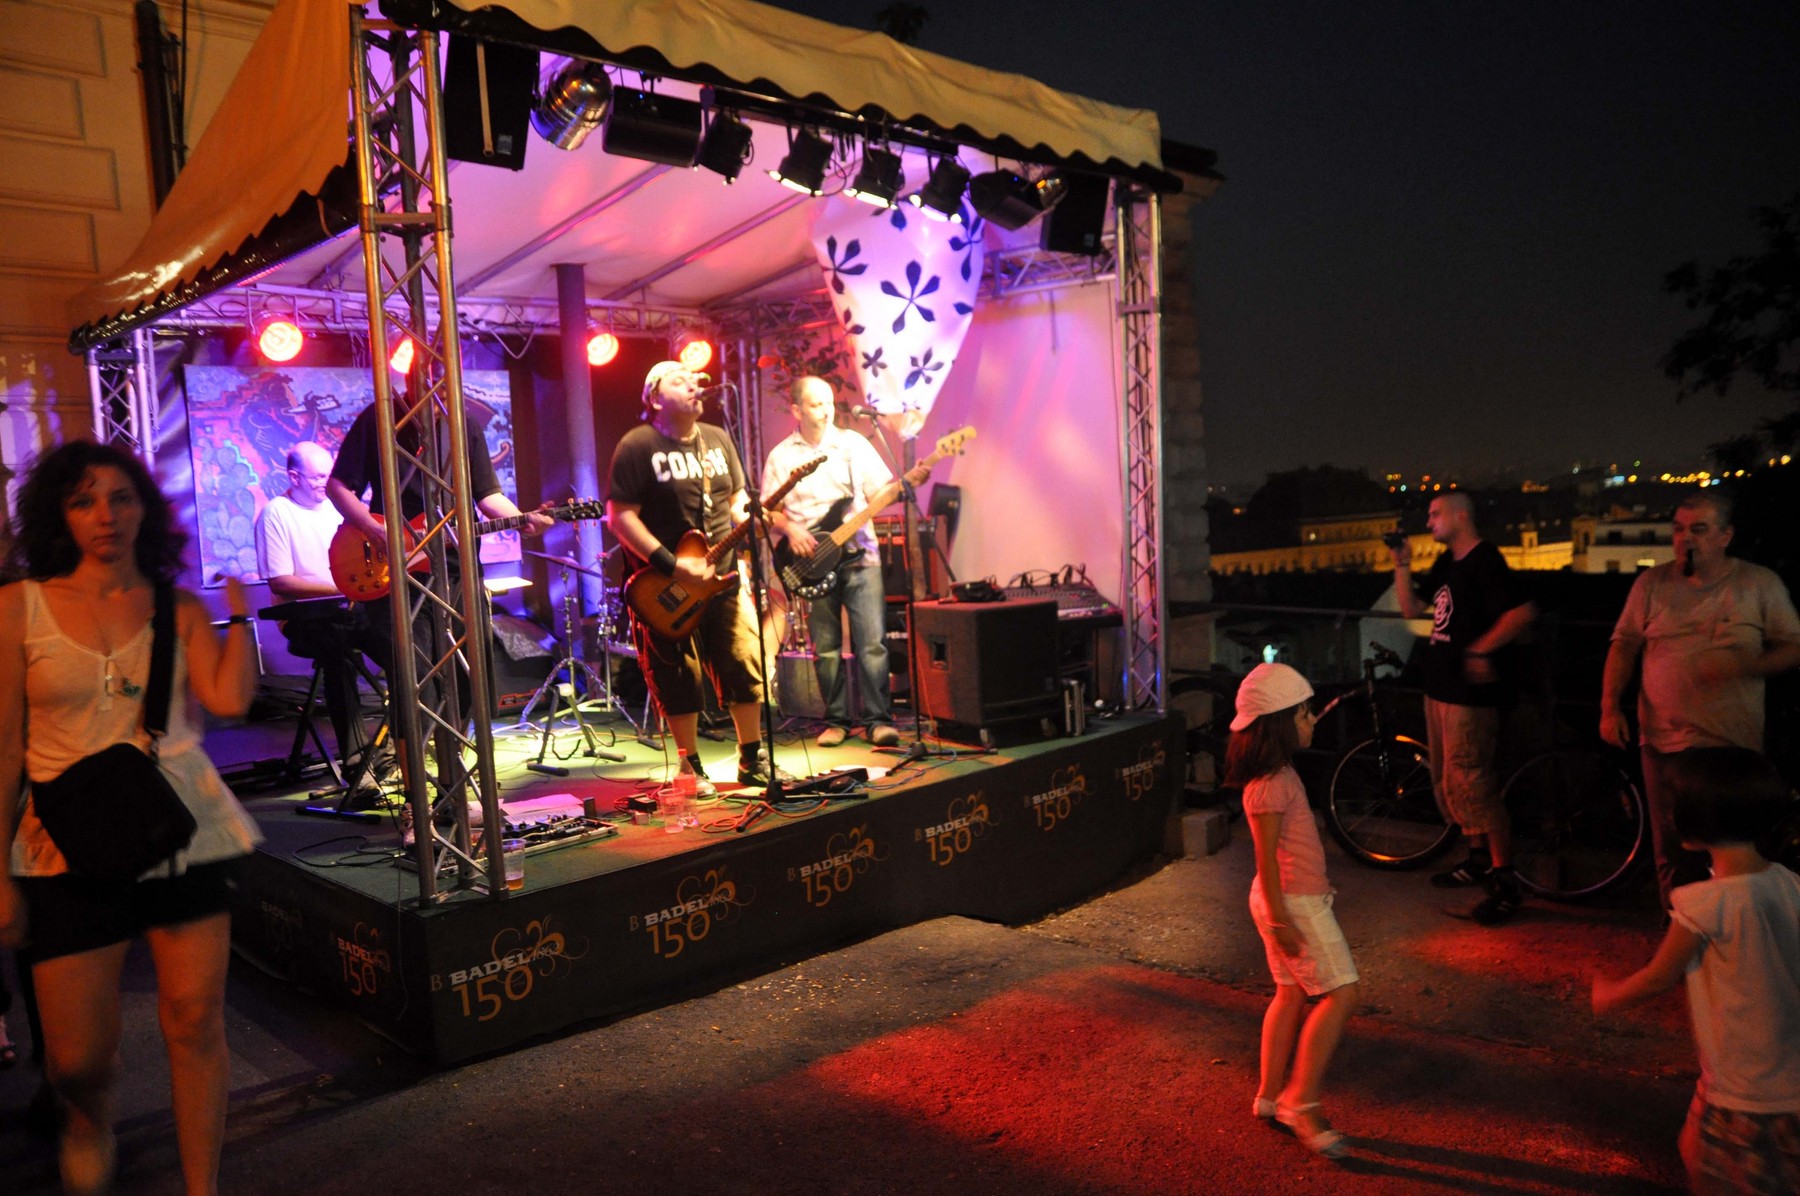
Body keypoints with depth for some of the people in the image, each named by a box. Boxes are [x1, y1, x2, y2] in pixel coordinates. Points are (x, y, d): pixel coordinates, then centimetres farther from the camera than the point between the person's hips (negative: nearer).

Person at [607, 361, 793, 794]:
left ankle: (752, 760, 18)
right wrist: (671, 565, -19)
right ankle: (691, 767, 17)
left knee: (747, 665, 4)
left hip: (722, 575, 5)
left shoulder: (718, 439, 11)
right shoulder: (638, 446, -8)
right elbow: (620, 515, -13)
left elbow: (737, 497, 20)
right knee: (681, 680, 2)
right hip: (666, 585, -5)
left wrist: (747, 518, -5)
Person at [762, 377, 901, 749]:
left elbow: (881, 492, 5)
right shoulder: (780, 457, 8)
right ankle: (836, 720, 17)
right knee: (826, 648, 5)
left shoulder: (854, 444, 8)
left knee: (872, 643, -7)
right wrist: (789, 528, -9)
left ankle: (878, 719, 0)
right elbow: (770, 510, 10)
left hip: (859, 555, 0)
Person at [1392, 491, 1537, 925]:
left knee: (1470, 783, -9)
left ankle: (1505, 882, 0)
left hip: (1469, 692, -10)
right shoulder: (1446, 564, 15)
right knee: (1447, 781, 17)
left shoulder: (1486, 562, -13)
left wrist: (1482, 648, -29)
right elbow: (1411, 609, 18)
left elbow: (1522, 611, -24)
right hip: (1439, 687, 10)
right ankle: (1479, 859, 31)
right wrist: (1402, 566, 7)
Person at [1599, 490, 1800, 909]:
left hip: (1735, 747, -1)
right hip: (1665, 743, 1)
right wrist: (1610, 707, -4)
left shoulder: (1760, 583, 3)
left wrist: (1744, 665, -18)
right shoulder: (1652, 583, 6)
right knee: (1674, 852, 6)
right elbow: (1624, 645, 6)